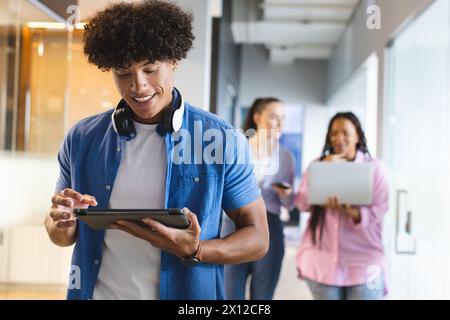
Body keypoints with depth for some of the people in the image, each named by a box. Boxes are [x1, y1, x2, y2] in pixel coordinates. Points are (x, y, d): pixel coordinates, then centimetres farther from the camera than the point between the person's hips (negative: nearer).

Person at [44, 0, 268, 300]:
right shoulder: (82, 139, -3)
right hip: (96, 291, 3)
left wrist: (195, 251, -24)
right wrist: (62, 223, -16)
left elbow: (258, 237, -7)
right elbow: (62, 236, 7)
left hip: (184, 294, -2)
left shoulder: (223, 141, -12)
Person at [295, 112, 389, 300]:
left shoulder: (375, 167, 2)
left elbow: (378, 212, -5)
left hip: (363, 261, -2)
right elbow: (302, 204, 0)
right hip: (323, 259, 2)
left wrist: (350, 212, -24)